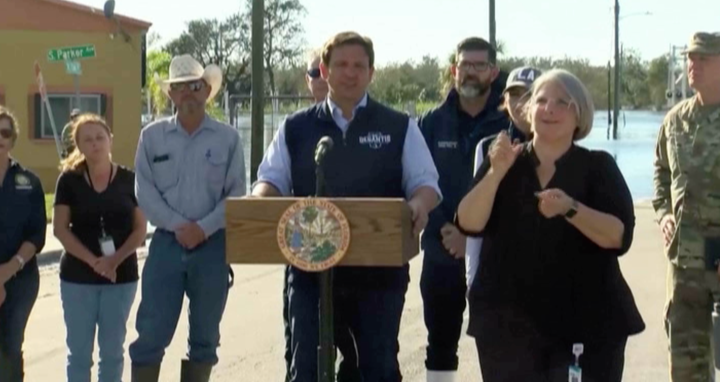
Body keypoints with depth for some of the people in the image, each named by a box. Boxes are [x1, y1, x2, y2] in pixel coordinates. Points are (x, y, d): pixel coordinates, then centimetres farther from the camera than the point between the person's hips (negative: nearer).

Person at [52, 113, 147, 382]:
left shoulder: (129, 180, 1)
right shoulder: (69, 180, 0)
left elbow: (140, 230, -1)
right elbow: (60, 229, -5)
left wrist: (115, 260, -16)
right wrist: (93, 261, -15)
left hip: (122, 276, 0)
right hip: (77, 276, 0)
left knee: (113, 350, 8)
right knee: (78, 351, 4)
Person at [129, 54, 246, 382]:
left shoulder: (227, 138, 3)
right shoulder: (152, 136, 4)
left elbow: (237, 195, -1)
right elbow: (144, 192, 0)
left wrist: (203, 228, -13)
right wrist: (177, 226, -12)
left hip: (213, 246, 0)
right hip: (166, 243, 0)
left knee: (205, 336, 9)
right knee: (151, 334, -5)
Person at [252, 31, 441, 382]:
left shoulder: (399, 127, 5)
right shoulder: (295, 128, 8)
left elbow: (425, 181, 1)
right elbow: (271, 180, 7)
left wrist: (419, 204, -22)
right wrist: (260, 202, -17)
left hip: (380, 270, 0)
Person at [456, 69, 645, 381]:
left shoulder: (598, 167, 2)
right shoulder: (502, 161, 8)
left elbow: (619, 236, -9)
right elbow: (469, 224, -5)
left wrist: (570, 209, -24)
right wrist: (496, 172, -18)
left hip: (586, 324, -2)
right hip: (509, 323, 2)